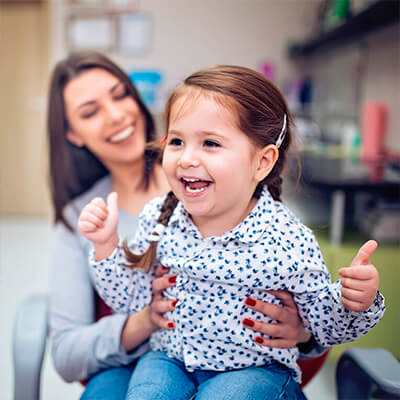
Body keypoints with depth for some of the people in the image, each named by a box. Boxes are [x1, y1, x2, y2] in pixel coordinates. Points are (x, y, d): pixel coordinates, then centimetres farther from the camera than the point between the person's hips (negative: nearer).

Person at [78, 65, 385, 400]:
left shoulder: (288, 242, -20)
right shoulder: (158, 219, -8)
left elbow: (325, 327, -7)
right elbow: (130, 300, 3)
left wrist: (355, 303, -27)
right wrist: (107, 244, -9)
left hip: (254, 368, -2)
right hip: (170, 359, 3)